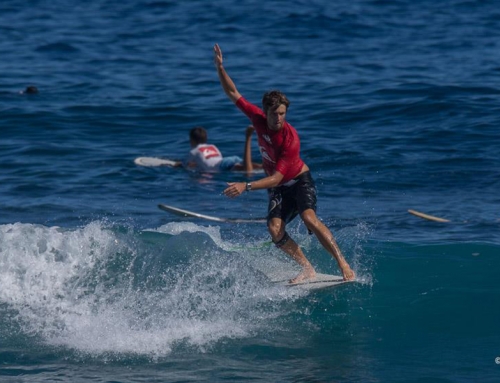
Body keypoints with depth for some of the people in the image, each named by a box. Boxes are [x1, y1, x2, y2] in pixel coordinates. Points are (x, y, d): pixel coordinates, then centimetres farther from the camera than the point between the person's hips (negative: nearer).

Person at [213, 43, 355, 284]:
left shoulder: (290, 139, -29)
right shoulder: (259, 119, -12)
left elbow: (277, 177, -30)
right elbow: (233, 94, -6)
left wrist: (246, 187, -38)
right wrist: (219, 68, -18)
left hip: (299, 181, -5)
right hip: (278, 189, 5)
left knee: (309, 218, -30)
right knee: (274, 229, -19)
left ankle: (343, 264, -27)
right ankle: (308, 269, -9)